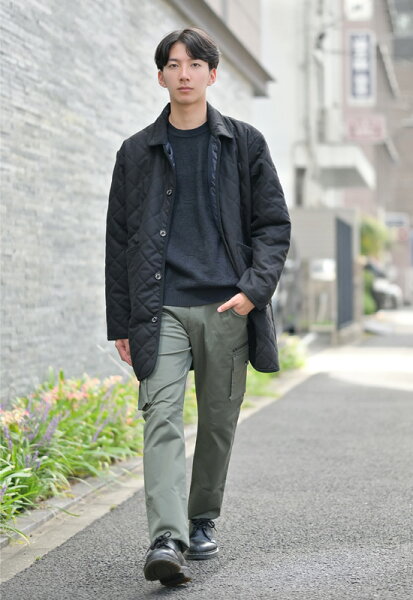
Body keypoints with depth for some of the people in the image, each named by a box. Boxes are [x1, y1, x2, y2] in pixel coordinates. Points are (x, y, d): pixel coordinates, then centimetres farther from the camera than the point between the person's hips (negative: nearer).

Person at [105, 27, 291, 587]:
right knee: (162, 417, -15)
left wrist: (254, 289, -10)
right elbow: (119, 241, 11)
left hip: (228, 309, 1)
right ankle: (167, 540, -22)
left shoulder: (245, 143, 8)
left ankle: (203, 522, 27)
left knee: (218, 422, 8)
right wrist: (120, 323, 7)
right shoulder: (137, 152, 10)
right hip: (162, 309, 0)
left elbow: (274, 224, 6)